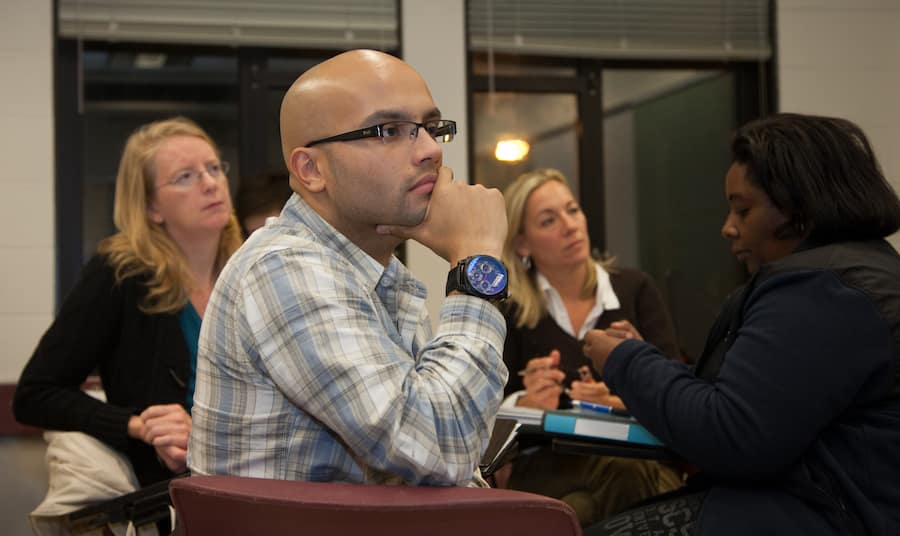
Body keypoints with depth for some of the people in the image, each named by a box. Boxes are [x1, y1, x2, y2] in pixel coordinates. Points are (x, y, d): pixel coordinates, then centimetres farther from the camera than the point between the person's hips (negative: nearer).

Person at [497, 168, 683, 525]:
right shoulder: (508, 309, 6)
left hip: (644, 458, 1)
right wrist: (530, 403, -22)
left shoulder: (636, 290, 8)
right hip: (549, 468, 0)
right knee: (620, 465, -36)